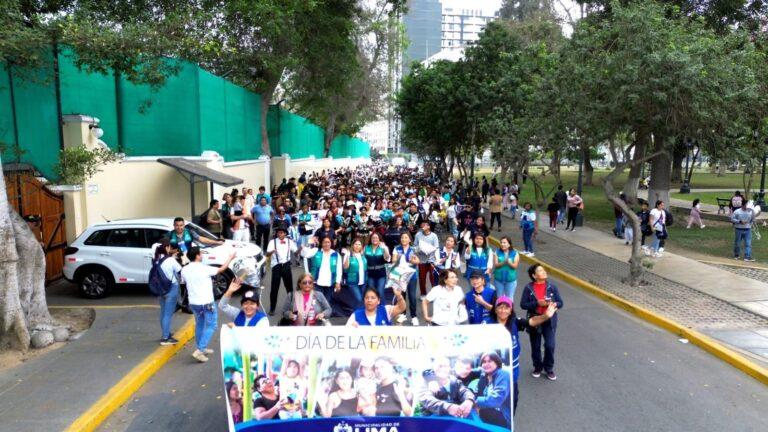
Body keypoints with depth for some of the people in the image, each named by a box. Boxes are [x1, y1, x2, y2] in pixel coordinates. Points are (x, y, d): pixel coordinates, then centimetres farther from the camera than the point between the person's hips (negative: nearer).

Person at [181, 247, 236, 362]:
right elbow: (221, 269, -3)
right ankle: (200, 350, -6)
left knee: (199, 325, 22)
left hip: (193, 303, 6)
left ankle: (201, 348, 32)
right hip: (207, 303, -6)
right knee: (211, 326, 4)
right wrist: (230, 258, 11)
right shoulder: (204, 269, -18)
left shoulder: (184, 270, -2)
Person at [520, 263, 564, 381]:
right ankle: (537, 368, 33)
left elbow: (560, 303, -1)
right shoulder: (528, 288, -9)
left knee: (550, 346, -4)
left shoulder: (552, 286, -5)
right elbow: (523, 304, -10)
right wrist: (537, 303, -22)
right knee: (535, 346, 12)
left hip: (549, 321, 0)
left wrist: (552, 304, -22)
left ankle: (549, 369, 19)